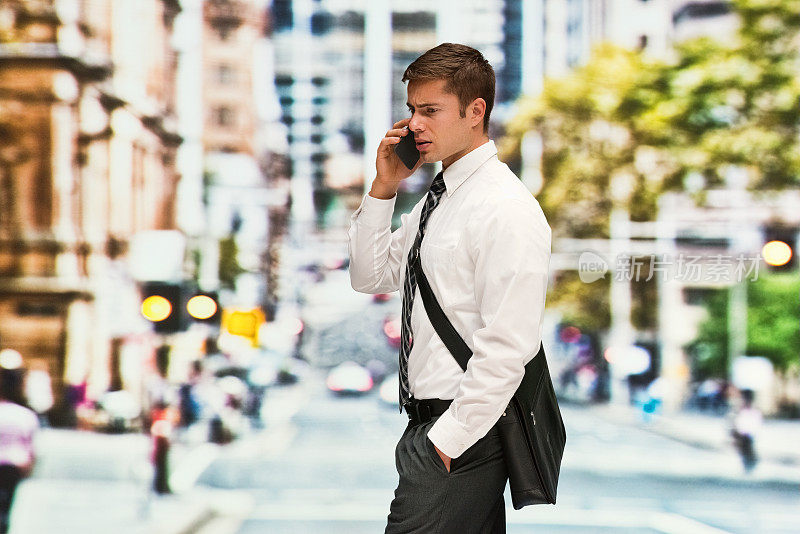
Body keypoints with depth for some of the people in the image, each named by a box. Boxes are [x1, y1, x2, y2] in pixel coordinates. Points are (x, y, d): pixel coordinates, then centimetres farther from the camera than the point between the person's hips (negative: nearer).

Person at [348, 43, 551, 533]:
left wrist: (449, 437, -19)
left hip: (464, 431, -9)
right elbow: (370, 277, 19)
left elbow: (508, 347, -21)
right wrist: (383, 190, 7)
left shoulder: (506, 209, -16)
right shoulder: (435, 200, 13)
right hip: (428, 423, 9)